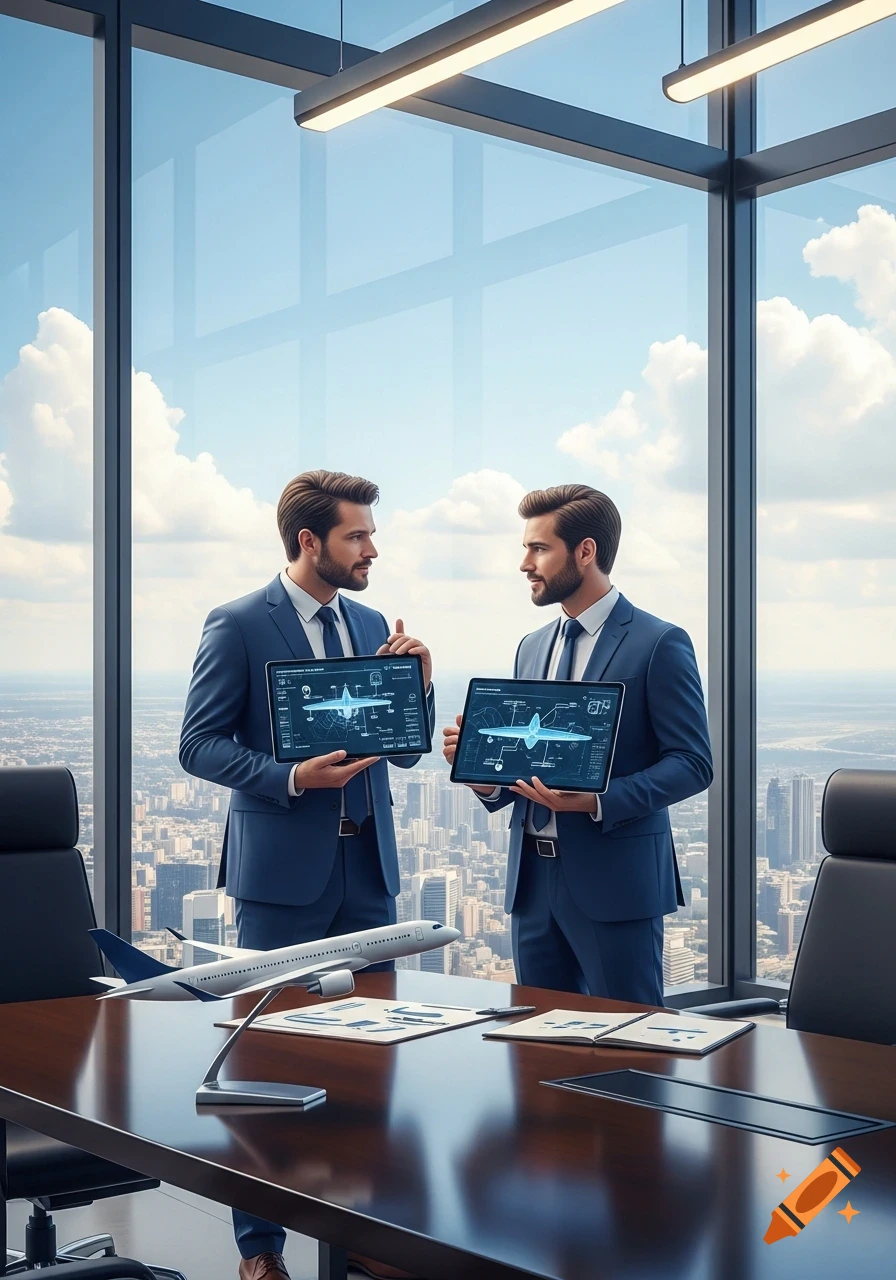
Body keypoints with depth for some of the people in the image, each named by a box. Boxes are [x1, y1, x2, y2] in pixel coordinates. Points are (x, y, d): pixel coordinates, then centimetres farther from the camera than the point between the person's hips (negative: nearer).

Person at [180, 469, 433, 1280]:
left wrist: (417, 682, -4)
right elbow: (200, 745, -8)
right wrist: (291, 778, -20)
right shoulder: (240, 626, -6)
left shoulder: (373, 626, 11)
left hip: (367, 869, 5)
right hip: (284, 870, -5)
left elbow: (404, 750, 13)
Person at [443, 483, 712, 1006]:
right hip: (533, 878, 7)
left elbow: (693, 763, -10)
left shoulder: (659, 644, -7)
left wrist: (599, 801, -22)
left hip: (614, 881, -6)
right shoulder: (532, 649, 15)